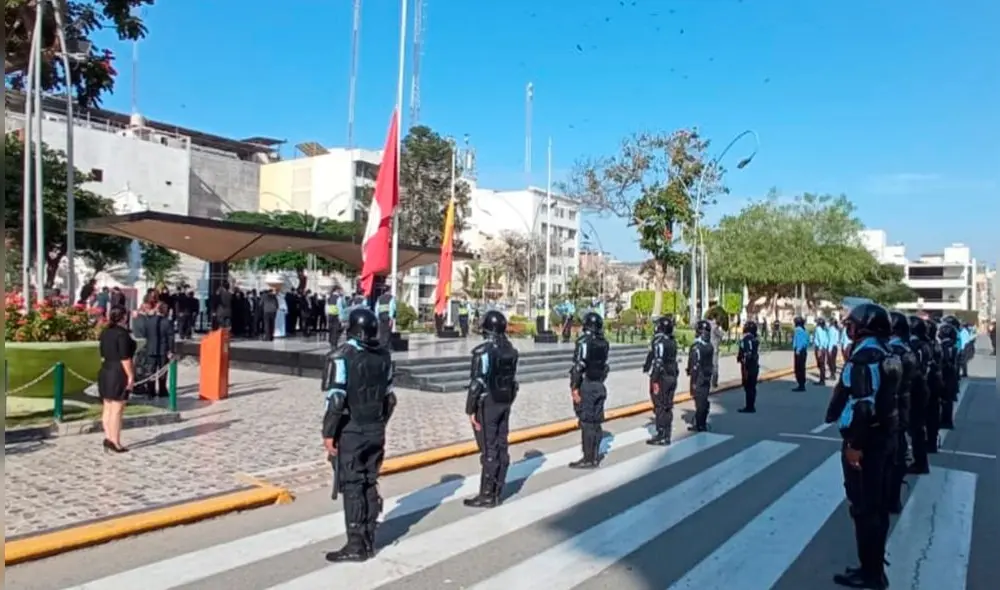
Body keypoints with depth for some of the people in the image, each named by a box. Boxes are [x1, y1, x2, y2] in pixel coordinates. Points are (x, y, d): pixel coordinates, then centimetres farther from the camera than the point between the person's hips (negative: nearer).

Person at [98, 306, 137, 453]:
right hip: (119, 373, -9)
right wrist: (131, 376, -16)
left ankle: (108, 437, 16)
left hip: (105, 372, 9)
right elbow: (125, 358, -20)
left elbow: (103, 355, 15)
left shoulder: (105, 332, 10)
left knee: (107, 408, 12)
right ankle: (115, 443, 2)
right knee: (117, 409, -3)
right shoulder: (122, 333, -16)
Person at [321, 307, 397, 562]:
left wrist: (328, 433, -10)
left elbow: (336, 401, -18)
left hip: (350, 432, -6)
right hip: (375, 431, 6)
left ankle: (356, 545, 5)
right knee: (370, 484, 12)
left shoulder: (342, 356, -14)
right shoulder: (383, 356, 6)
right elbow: (390, 397, 10)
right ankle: (369, 541, 20)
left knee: (352, 487, 1)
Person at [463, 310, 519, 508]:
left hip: (487, 404, -8)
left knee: (489, 450, -3)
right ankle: (498, 492, 20)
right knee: (501, 447, 11)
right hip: (505, 403, 8)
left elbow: (478, 382, -18)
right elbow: (513, 379, 11)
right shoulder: (511, 350, 7)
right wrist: (508, 402, 18)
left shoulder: (484, 351, -16)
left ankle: (487, 495, 3)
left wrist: (470, 409, -12)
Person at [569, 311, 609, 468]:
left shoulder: (584, 341, -13)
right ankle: (595, 457, 19)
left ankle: (588, 459, -1)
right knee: (596, 422, 12)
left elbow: (579, 366, -18)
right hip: (599, 385, 8)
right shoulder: (603, 343, 8)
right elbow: (603, 364, 7)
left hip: (586, 386, -7)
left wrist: (574, 387, -16)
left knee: (587, 423, -4)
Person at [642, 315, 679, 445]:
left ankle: (660, 436, 0)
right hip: (672, 377, 8)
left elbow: (658, 362, -20)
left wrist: (654, 379, -18)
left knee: (660, 407, -3)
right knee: (668, 407, 12)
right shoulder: (673, 342, 11)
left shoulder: (659, 341, -15)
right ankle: (666, 435, 19)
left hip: (661, 377, -8)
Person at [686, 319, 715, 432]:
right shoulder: (709, 345, 8)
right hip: (707, 377, 8)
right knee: (704, 401, 14)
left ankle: (699, 425, 0)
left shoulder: (697, 346, -18)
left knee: (699, 401, -4)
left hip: (699, 377, -8)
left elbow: (696, 364, -20)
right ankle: (703, 424, 23)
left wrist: (694, 381, -17)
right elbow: (710, 362, 14)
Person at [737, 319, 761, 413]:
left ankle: (749, 407, -2)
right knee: (752, 387, 13)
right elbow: (756, 353, 16)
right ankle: (751, 406, 20)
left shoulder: (746, 339, -17)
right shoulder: (755, 339, 12)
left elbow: (747, 355, -23)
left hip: (748, 366, -9)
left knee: (748, 387, -4)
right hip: (755, 366, 9)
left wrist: (745, 368, -22)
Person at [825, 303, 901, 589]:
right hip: (886, 435, 10)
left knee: (863, 507, 0)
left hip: (866, 440, -10)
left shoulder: (865, 356, -20)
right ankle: (875, 564, 30)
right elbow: (884, 397, 14)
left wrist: (855, 444, -22)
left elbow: (863, 405, -26)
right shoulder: (889, 355, 10)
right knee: (878, 504, 18)